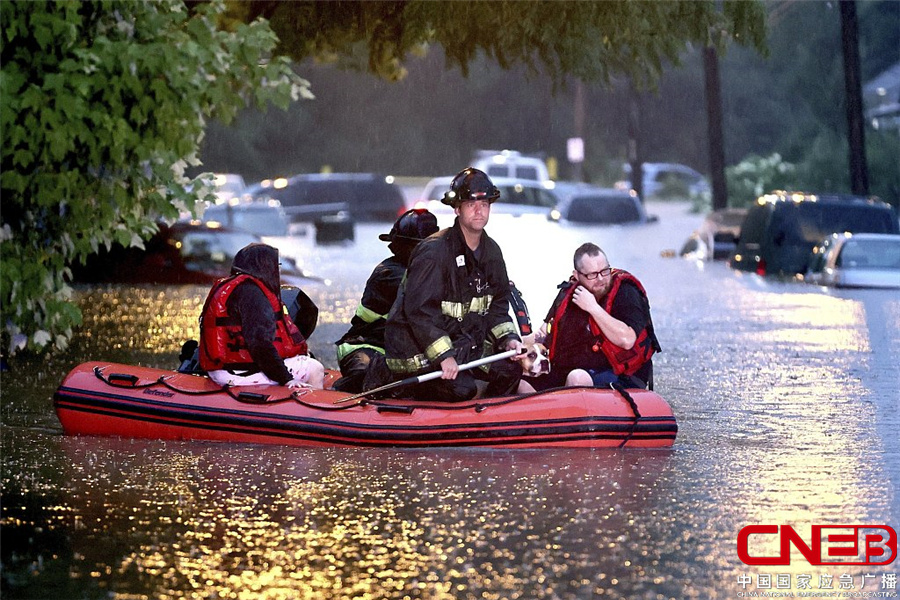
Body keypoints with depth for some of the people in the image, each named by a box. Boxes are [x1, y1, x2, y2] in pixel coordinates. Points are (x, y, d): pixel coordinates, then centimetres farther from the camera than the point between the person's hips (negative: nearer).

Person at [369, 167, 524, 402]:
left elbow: (497, 306, 13)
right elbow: (418, 310, -25)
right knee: (460, 389, -25)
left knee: (510, 369, -2)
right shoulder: (433, 252, -21)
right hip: (416, 346, -8)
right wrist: (443, 355, -29)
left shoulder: (491, 251, 6)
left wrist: (509, 339, -4)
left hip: (462, 342, 8)